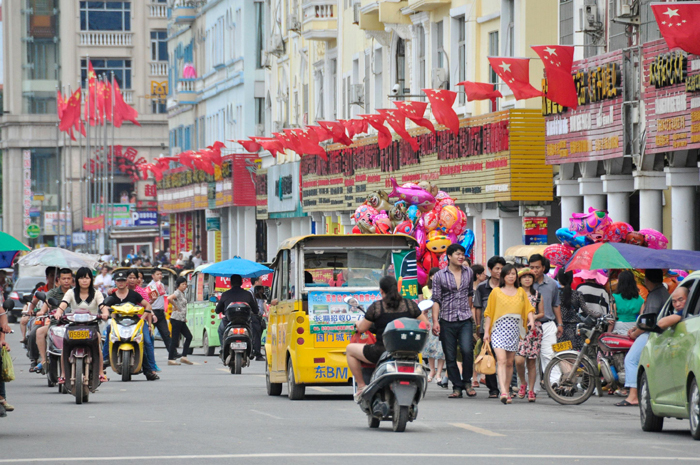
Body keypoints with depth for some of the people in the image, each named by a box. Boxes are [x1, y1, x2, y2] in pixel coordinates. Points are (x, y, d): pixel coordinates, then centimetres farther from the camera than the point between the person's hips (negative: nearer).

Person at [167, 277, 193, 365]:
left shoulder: (182, 293, 17)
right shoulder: (177, 293, -11)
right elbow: (169, 298, -31)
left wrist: (185, 318, 15)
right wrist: (176, 307, -17)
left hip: (182, 320, 10)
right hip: (176, 319, -10)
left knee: (189, 337, 8)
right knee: (175, 339, -7)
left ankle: (184, 357, 8)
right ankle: (170, 359, -3)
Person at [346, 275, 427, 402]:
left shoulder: (376, 307, -6)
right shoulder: (410, 304, 2)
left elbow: (362, 329, 3)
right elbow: (425, 324, 9)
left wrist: (357, 323, 27)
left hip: (382, 352, -4)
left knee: (350, 349, 19)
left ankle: (361, 386, 14)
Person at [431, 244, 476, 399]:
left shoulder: (469, 273, 10)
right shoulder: (439, 276, 1)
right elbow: (436, 300, 0)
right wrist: (435, 321, -9)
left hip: (465, 320, 1)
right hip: (447, 321, -1)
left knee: (467, 350, -17)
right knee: (450, 357, 1)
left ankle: (467, 381, 1)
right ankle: (457, 387, 10)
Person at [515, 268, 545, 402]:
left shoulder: (537, 295, 11)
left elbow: (542, 313, 14)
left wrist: (535, 317, -6)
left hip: (534, 329, 2)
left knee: (532, 361, 1)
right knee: (519, 360, -17)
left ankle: (531, 390, 10)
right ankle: (523, 383, 9)